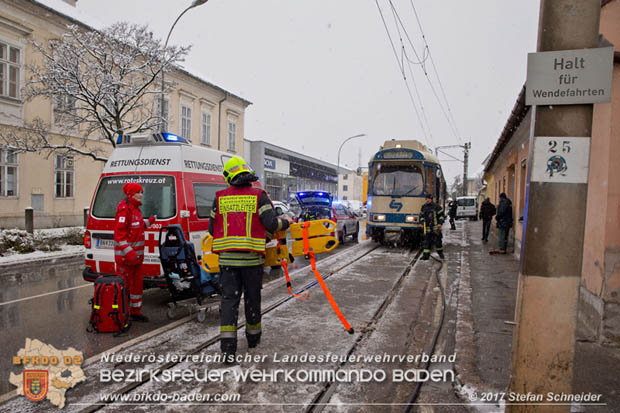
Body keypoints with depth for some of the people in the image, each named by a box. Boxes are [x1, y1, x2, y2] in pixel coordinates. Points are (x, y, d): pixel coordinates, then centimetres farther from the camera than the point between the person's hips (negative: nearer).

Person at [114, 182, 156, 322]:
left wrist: (148, 222, 13)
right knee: (124, 284, -1)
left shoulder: (136, 208, 15)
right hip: (125, 256, -9)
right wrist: (129, 252, -26)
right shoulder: (124, 208, -14)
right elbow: (119, 233, -21)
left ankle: (135, 312, 25)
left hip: (137, 255, 9)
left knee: (137, 284, 14)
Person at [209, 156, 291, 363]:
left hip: (227, 258, 1)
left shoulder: (220, 197, 4)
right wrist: (286, 222, 9)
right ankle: (253, 337, 34)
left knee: (229, 299, 5)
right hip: (252, 258, -1)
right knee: (252, 298, 15)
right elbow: (272, 224, -12)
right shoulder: (259, 195, -3)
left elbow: (212, 228, 9)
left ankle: (228, 348, -1)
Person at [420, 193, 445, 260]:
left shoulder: (436, 206, -4)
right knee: (426, 241, 1)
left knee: (437, 241, 3)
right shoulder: (424, 207, 9)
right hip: (427, 228, 3)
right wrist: (423, 222, 3)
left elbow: (441, 215, 0)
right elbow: (421, 215, 19)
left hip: (436, 227, -3)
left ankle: (440, 253, 23)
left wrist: (440, 223, -11)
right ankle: (426, 255, 4)